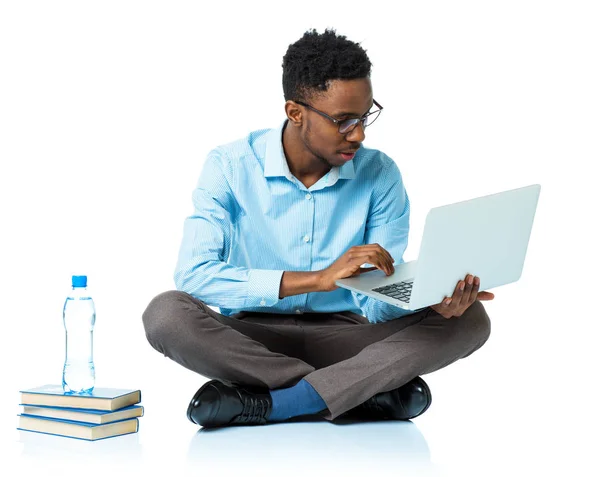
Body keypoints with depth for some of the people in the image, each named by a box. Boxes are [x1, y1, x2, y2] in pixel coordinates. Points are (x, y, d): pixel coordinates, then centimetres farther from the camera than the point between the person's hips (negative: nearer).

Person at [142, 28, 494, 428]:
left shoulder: (380, 175, -5)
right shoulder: (230, 167, -10)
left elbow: (379, 303, -7)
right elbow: (193, 275, -23)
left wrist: (433, 301, -31)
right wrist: (319, 278, -32)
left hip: (341, 338, 2)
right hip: (251, 340, -1)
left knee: (468, 320, -20)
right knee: (166, 313, -32)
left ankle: (266, 403, -27)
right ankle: (373, 392, -22)